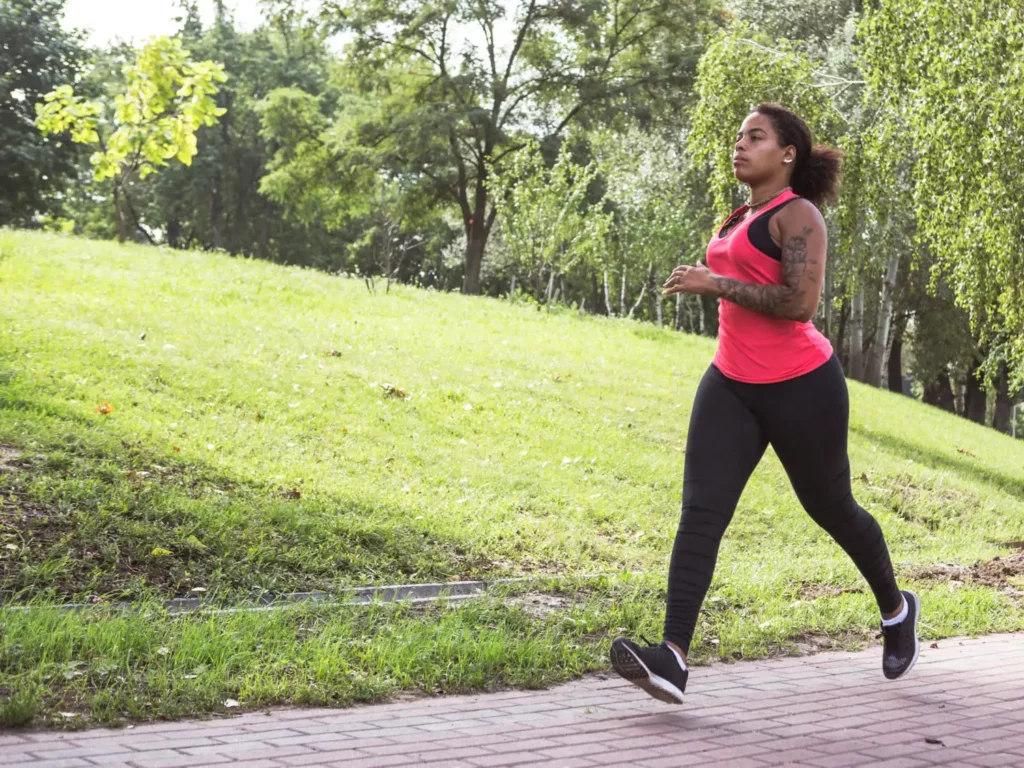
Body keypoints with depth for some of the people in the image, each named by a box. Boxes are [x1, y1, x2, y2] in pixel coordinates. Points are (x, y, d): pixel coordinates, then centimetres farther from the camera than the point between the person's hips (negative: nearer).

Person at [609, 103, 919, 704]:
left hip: (801, 389, -7)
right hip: (731, 386, 7)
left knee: (831, 508, 11)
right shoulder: (741, 220, 16)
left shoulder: (797, 214, -11)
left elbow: (800, 303, -24)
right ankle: (673, 658, -21)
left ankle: (896, 610, 39)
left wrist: (715, 285, -23)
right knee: (701, 511, -11)